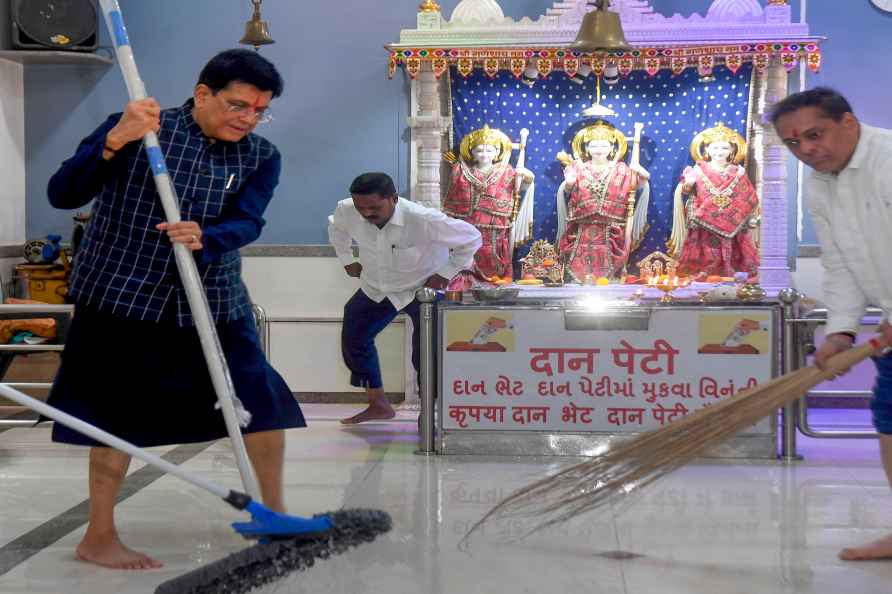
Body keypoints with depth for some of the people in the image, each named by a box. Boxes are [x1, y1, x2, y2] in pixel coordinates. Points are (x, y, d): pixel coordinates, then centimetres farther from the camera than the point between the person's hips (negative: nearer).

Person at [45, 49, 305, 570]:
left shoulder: (261, 156, 1)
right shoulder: (139, 130, -10)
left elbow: (246, 222, -15)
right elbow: (63, 195, -17)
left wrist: (205, 238, -37)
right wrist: (114, 141, -32)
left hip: (215, 300, 5)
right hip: (123, 296, -4)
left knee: (264, 401, 6)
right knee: (121, 416, -2)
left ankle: (274, 513, 25)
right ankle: (99, 537, 14)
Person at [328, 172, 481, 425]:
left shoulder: (423, 220, -36)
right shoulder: (346, 211, -21)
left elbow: (472, 238, -23)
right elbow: (336, 226, 8)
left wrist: (446, 274, -20)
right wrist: (347, 260, 5)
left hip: (423, 289, -5)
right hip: (375, 288, 5)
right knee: (352, 339, 7)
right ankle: (378, 404, 22)